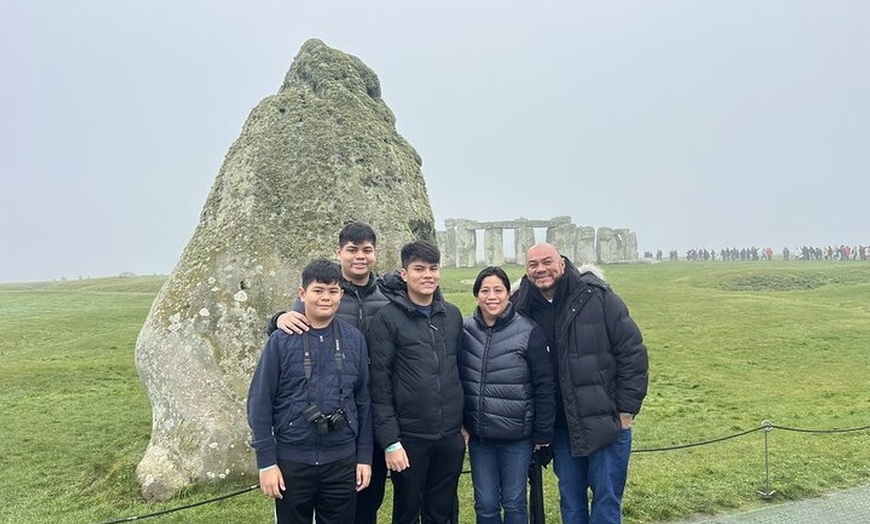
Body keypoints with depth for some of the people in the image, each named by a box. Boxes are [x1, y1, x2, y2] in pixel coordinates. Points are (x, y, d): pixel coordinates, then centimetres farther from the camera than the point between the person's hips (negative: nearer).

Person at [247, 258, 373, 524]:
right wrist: (266, 462, -6)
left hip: (342, 462, 2)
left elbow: (363, 402, 4)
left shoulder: (354, 339, -1)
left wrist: (364, 457, 4)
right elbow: (260, 403, -5)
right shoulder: (282, 341, -7)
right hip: (292, 462, -1)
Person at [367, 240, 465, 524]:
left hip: (451, 437, 4)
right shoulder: (388, 318, -9)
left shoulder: (453, 315, 6)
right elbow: (380, 384, -10)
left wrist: (464, 423, 12)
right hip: (409, 437, -4)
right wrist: (390, 441, -12)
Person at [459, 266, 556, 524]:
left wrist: (543, 433, -5)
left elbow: (545, 386, -7)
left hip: (517, 436, -2)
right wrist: (459, 424, 6)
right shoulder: (465, 331, -2)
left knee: (514, 502, 13)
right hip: (478, 435, 3)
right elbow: (455, 380, 7)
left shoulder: (528, 331, -11)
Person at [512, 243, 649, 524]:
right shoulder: (522, 308, -3)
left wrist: (626, 410, -8)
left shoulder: (597, 297, -12)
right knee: (570, 500, 16)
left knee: (607, 498, 7)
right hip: (561, 425, 3)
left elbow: (633, 352, -8)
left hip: (605, 423, -3)